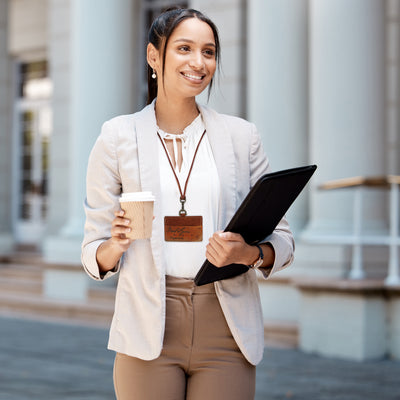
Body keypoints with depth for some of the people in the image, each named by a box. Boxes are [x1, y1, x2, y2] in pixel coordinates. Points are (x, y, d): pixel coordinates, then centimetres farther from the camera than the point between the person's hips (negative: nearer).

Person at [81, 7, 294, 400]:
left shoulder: (241, 136, 9)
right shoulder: (117, 136, 6)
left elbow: (282, 241, 9)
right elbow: (94, 258, 7)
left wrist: (251, 254, -12)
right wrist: (116, 245, -15)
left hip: (226, 331, 1)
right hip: (148, 330, -1)